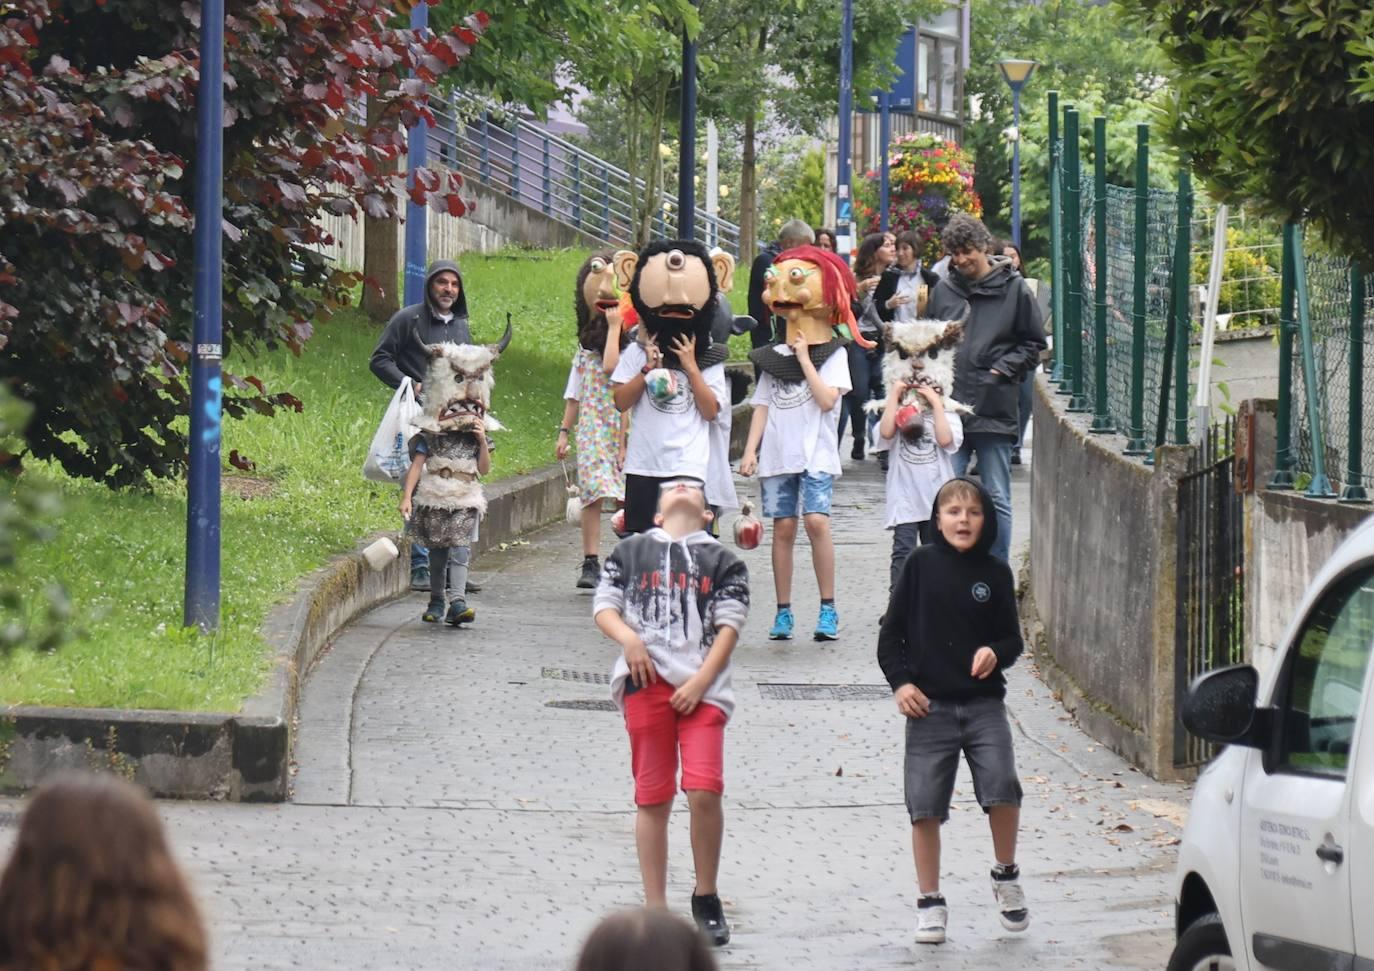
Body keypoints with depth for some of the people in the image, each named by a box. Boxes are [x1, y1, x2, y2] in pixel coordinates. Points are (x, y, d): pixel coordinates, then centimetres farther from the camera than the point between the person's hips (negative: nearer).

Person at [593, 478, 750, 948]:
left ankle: (706, 899, 5)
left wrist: (700, 682, -8)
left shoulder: (722, 560, 12)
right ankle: (655, 910, 10)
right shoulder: (631, 551, 16)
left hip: (701, 687, -1)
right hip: (646, 682, 1)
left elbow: (729, 627, 4)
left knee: (704, 791, -14)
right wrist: (628, 637, -11)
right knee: (652, 799, 3)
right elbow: (604, 607, 10)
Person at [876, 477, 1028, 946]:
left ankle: (1006, 875, 8)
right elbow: (891, 633, 5)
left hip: (984, 703, 0)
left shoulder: (995, 574, 4)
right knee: (924, 806, -1)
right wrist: (901, 681, -7)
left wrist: (996, 653, -11)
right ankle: (930, 903, 13)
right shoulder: (920, 565, 1)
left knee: (1002, 787, -17)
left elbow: (1012, 638, 10)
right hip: (929, 704, 0)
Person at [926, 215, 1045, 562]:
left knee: (997, 500, 4)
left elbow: (1033, 344, 5)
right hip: (949, 406, 2)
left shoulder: (1013, 288, -1)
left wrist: (1003, 369, -7)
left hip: (995, 408, -2)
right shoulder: (944, 290, 7)